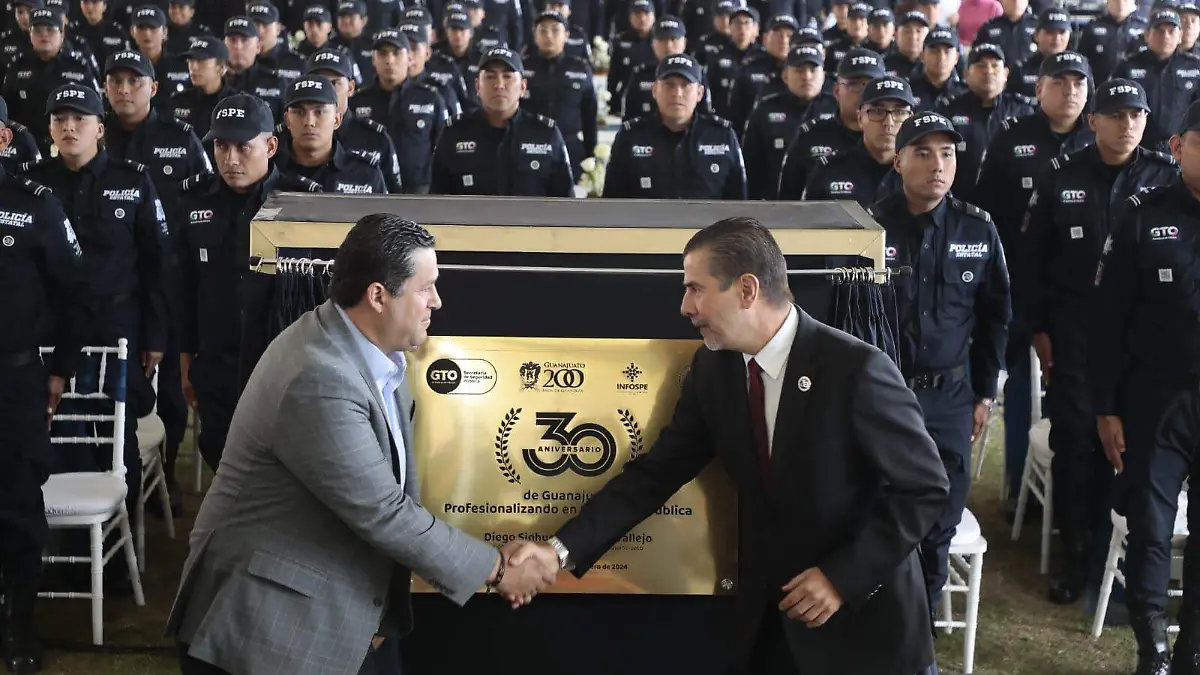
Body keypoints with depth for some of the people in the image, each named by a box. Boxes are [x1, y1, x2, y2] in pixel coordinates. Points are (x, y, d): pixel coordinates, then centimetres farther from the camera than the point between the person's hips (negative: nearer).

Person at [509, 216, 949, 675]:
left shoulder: (855, 369, -20)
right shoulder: (712, 368, -3)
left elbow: (925, 486, -14)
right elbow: (657, 471, -2)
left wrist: (844, 577, -18)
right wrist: (565, 549, -12)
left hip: (860, 615, -5)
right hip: (767, 611, 5)